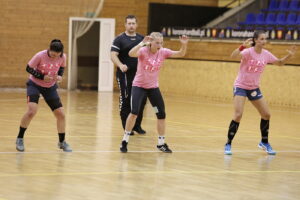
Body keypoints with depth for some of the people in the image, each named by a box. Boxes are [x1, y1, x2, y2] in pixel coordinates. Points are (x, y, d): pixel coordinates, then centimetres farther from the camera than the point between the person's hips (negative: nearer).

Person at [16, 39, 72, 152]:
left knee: (60, 114, -1)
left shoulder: (62, 57, -15)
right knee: (31, 111, -24)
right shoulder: (40, 56, -27)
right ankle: (20, 139, -5)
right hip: (35, 85, -4)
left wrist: (60, 76, -14)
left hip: (50, 87, 4)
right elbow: (29, 68, -15)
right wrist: (42, 77, -26)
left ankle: (62, 142, 19)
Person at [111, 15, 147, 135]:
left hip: (139, 75, 5)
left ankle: (137, 125, 19)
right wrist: (120, 65, -28)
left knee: (142, 100, 5)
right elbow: (113, 55, -11)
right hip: (125, 75, -4)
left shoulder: (142, 39, 12)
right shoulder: (120, 39, -2)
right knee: (126, 100, -1)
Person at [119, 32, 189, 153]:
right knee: (134, 112, -18)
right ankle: (125, 141, -3)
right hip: (139, 86, -4)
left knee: (161, 114, 3)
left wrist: (184, 45, -34)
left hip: (153, 87, 4)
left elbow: (180, 54, -14)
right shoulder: (143, 51, -19)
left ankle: (161, 143, 18)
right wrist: (142, 43, -52)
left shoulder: (163, 52, -9)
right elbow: (131, 54, -40)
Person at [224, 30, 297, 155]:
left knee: (266, 115, 7)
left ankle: (264, 143, 28)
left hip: (254, 88, 6)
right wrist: (242, 46, -56)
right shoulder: (248, 52, -20)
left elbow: (280, 63, 14)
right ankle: (228, 144, -7)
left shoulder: (266, 54, -3)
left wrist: (289, 55, -4)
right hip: (240, 87, -6)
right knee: (238, 115, -19)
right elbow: (233, 56, -39)